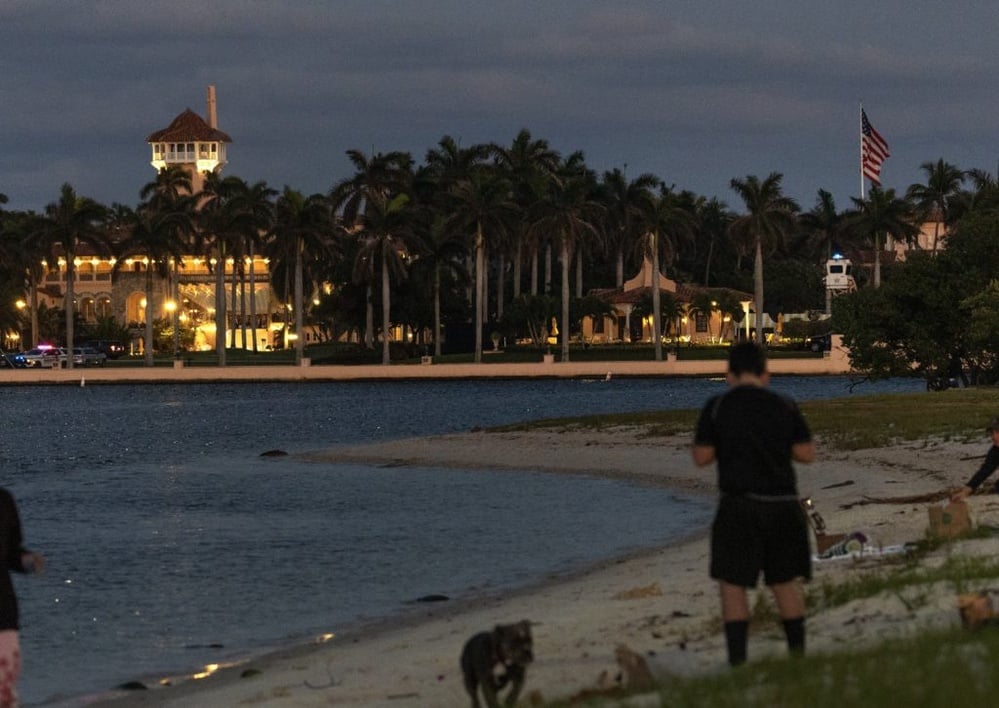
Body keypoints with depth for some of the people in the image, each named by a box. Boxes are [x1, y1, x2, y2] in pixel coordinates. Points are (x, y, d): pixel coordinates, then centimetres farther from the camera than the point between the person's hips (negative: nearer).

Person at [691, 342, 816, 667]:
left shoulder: (716, 407, -5)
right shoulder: (785, 407, 3)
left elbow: (701, 457, -2)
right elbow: (807, 453, 3)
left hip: (739, 506, -4)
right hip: (783, 505, 4)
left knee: (733, 585, 1)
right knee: (786, 581, 17)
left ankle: (738, 662, -8)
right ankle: (798, 655, 21)